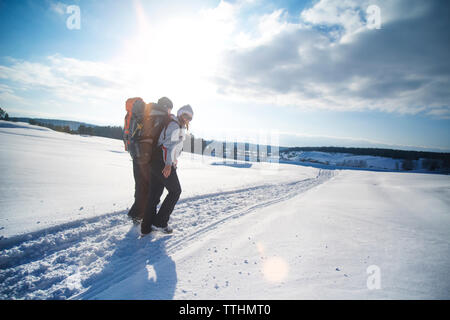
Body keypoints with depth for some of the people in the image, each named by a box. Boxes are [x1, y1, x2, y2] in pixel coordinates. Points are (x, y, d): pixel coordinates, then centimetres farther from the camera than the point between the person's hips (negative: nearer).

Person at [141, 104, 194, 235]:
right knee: (175, 191, 3)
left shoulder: (179, 127, 25)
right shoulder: (175, 125, -6)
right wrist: (169, 164, -28)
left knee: (154, 193, 9)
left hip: (157, 162, 9)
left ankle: (146, 227, 14)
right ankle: (160, 223, 6)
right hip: (164, 162, -9)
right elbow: (170, 144, -18)